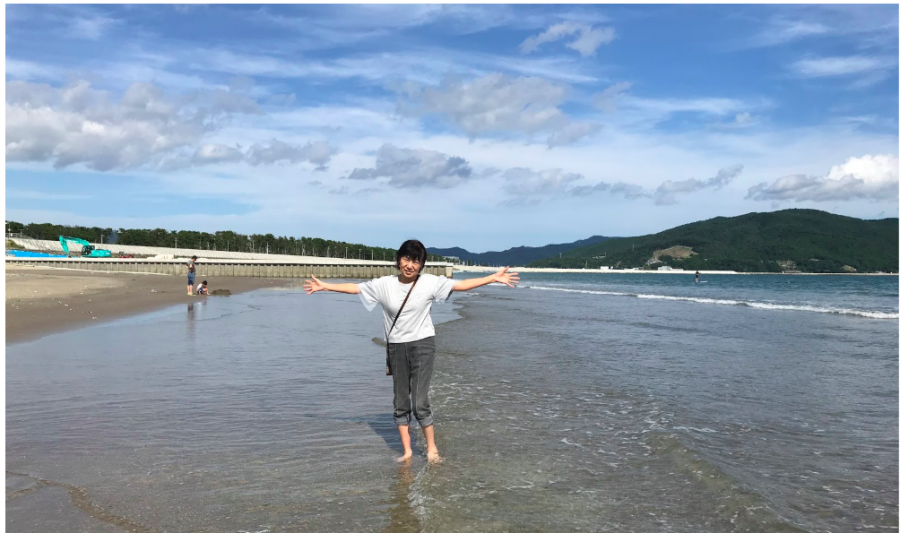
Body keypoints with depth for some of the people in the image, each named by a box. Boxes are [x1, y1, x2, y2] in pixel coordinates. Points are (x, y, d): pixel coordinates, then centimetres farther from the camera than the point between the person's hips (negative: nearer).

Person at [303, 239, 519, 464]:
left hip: (422, 345, -3)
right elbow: (354, 288, 6)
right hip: (396, 347, 3)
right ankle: (407, 451, 20)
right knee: (400, 403, 8)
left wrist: (494, 278, -13)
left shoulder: (430, 282, -6)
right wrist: (324, 285, 4)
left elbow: (461, 285, -7)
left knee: (420, 402, -8)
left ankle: (431, 448, 12)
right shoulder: (384, 284, 0)